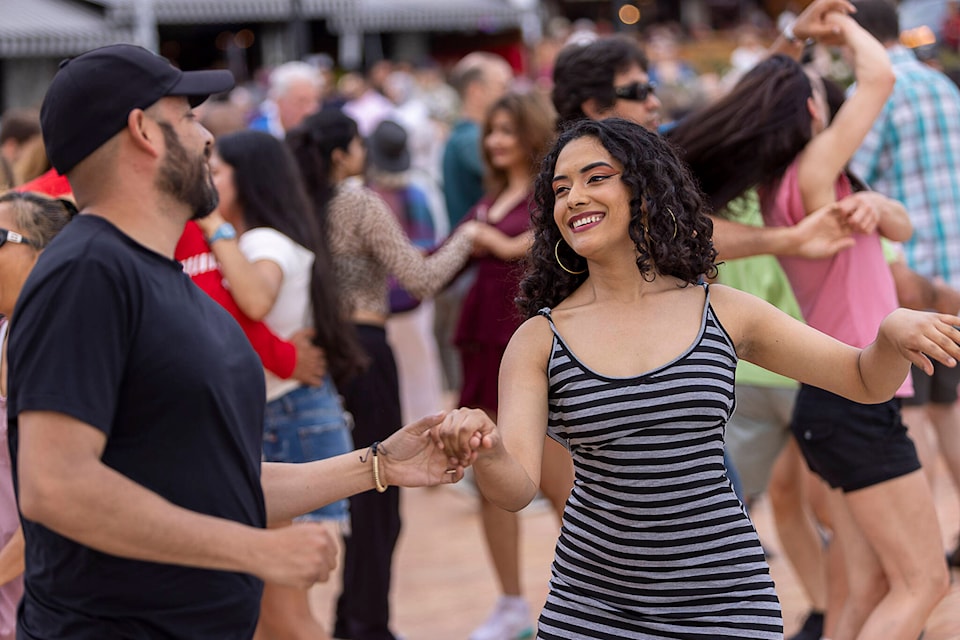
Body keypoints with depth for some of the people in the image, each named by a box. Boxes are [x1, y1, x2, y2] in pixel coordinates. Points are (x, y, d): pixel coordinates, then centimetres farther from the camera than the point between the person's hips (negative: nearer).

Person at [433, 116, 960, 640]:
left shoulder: (723, 312, 0)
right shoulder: (538, 340, -3)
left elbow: (867, 381, 8)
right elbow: (517, 488, -12)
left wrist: (895, 330, -14)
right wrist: (485, 451, -35)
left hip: (722, 596, 1)